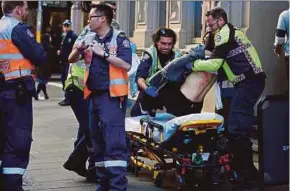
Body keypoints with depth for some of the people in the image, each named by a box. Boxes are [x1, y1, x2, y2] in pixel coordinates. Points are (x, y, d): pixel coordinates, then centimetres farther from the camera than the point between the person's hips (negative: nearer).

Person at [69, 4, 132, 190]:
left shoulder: (119, 38, -5)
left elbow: (126, 65, -17)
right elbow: (72, 60, 18)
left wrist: (103, 53, -17)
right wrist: (78, 49, -3)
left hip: (112, 96, -7)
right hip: (94, 95, 8)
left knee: (114, 143, -13)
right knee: (98, 143, 12)